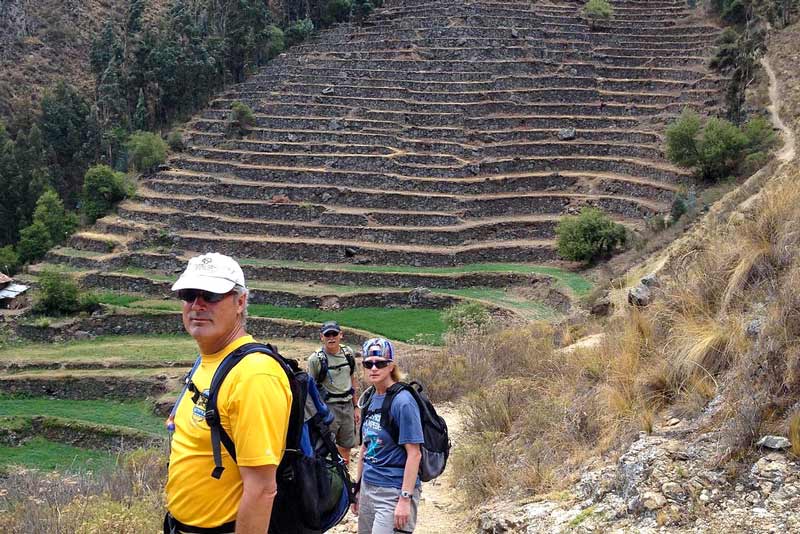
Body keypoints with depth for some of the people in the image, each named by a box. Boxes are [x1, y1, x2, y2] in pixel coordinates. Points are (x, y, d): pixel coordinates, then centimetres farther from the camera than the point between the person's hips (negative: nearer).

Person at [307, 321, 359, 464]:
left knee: (345, 447, 13)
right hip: (328, 407, -5)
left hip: (347, 405, 5)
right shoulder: (315, 359, -10)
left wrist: (355, 407, 12)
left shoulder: (348, 353, 4)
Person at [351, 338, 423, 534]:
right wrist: (357, 486, 16)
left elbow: (414, 453, -16)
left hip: (394, 493, -7)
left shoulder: (402, 401, -14)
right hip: (368, 488, 7)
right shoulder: (369, 400, 7)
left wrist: (406, 499, -18)